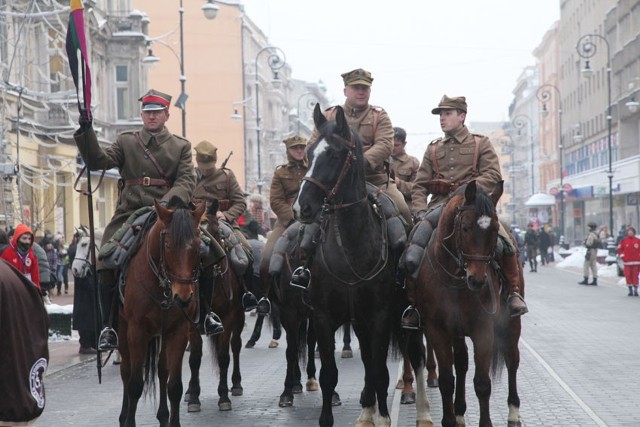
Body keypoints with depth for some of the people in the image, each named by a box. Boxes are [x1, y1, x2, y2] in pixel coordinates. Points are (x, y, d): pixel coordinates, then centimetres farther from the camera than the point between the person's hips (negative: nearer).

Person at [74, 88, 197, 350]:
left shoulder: (181, 146, 13)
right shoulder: (126, 142, 16)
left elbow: (186, 181, 0)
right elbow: (97, 161, 3)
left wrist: (169, 201, -20)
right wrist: (86, 132, -13)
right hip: (129, 213, 1)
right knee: (106, 269, -13)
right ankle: (110, 326, -1)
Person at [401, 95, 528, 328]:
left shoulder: (481, 144, 12)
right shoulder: (433, 149, 19)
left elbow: (492, 175, -3)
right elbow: (419, 185, 14)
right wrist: (420, 212, -6)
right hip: (439, 207, 2)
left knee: (504, 242, -26)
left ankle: (513, 292, -10)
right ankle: (413, 303, -10)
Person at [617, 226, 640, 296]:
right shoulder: (624, 241, 4)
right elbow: (620, 249, 9)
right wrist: (623, 256, 0)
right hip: (627, 262, 1)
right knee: (628, 276, -1)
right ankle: (630, 291, 7)